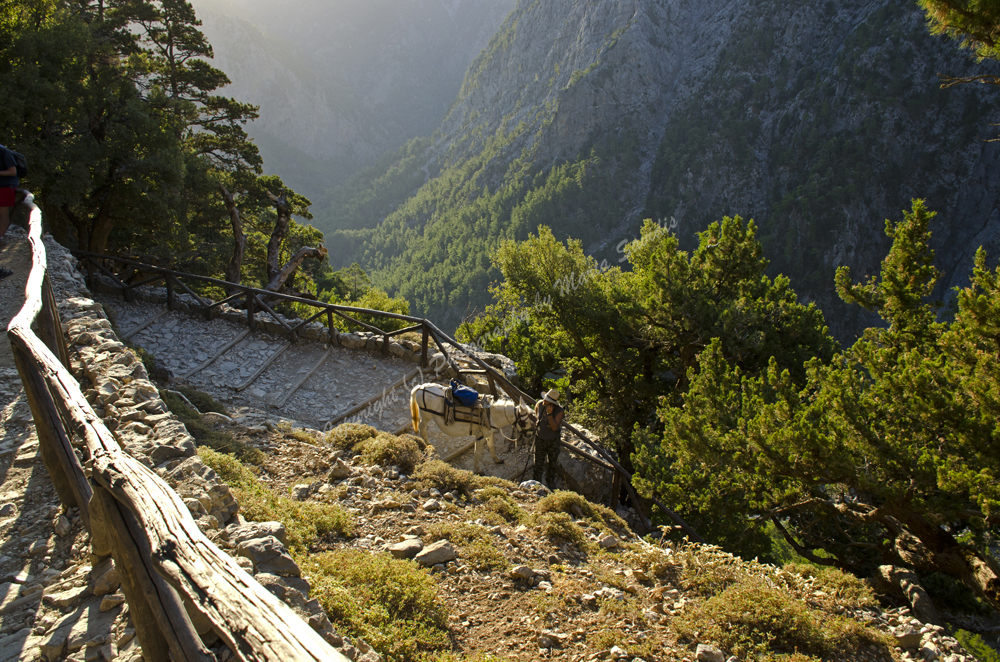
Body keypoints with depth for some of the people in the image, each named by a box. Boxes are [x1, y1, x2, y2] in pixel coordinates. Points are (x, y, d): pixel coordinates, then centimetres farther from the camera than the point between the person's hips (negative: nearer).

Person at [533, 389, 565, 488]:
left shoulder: (559, 411, -25)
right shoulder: (539, 404, -16)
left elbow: (555, 427, -32)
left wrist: (549, 414, -38)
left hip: (553, 441, -1)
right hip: (540, 439, 1)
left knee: (552, 462, 17)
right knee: (539, 463, 4)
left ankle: (550, 481, 38)